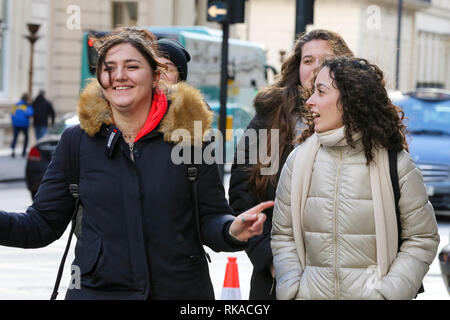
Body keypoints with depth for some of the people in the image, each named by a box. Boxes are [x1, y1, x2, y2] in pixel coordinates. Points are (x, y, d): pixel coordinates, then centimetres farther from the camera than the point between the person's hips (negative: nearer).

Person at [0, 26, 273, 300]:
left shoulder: (187, 133, -2)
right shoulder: (77, 141, 1)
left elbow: (211, 219, 0)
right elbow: (43, 224, 3)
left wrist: (232, 230, -21)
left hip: (181, 289, -1)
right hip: (97, 289, 1)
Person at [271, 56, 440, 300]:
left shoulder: (396, 163, -6)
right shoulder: (298, 160, 0)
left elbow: (422, 239, -3)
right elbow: (283, 236, 5)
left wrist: (387, 293, -13)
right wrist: (292, 291, -9)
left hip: (370, 294, -2)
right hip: (312, 293, 2)